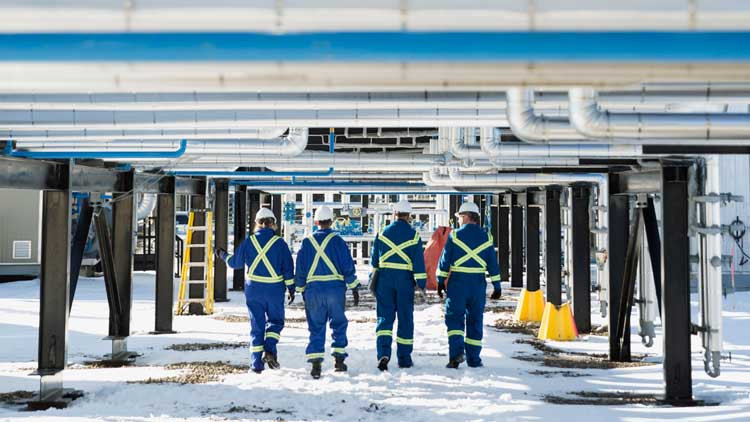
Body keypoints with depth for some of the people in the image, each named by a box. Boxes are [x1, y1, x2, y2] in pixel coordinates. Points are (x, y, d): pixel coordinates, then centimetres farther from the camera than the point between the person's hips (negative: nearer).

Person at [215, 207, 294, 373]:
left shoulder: (249, 241, -1)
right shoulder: (279, 243, -4)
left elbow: (235, 262, 7)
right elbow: (288, 268, -2)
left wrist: (223, 255, 27)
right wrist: (291, 288, 7)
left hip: (253, 289, 1)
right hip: (275, 289, -1)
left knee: (257, 325, 8)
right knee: (275, 321, 15)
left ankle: (256, 364, 8)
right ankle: (270, 350, -8)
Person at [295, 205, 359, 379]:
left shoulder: (307, 242, 5)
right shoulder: (337, 241, -2)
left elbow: (300, 269, 9)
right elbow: (348, 267, -4)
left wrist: (302, 290, 19)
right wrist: (354, 288, 3)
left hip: (313, 290, 2)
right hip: (335, 288, -1)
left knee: (316, 328, 6)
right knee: (339, 324, 12)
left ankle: (315, 363, -2)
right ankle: (339, 360, 11)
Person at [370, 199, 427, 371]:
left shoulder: (383, 233, 4)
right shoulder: (413, 235, -1)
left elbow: (374, 260, 9)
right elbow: (419, 262, -5)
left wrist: (373, 281, 23)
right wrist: (421, 286, -2)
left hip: (385, 279, 1)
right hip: (405, 279, -1)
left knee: (384, 317, 3)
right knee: (405, 319, 8)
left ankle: (383, 353, -17)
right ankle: (404, 358, 14)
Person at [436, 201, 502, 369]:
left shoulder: (454, 236, -4)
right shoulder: (486, 237, 5)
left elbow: (445, 260, -4)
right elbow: (493, 264, 5)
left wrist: (440, 281, 4)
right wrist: (497, 286, 10)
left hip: (457, 283, -3)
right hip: (478, 285, 3)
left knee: (454, 318, 3)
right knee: (475, 321, 10)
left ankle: (456, 352, -15)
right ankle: (473, 359, 13)